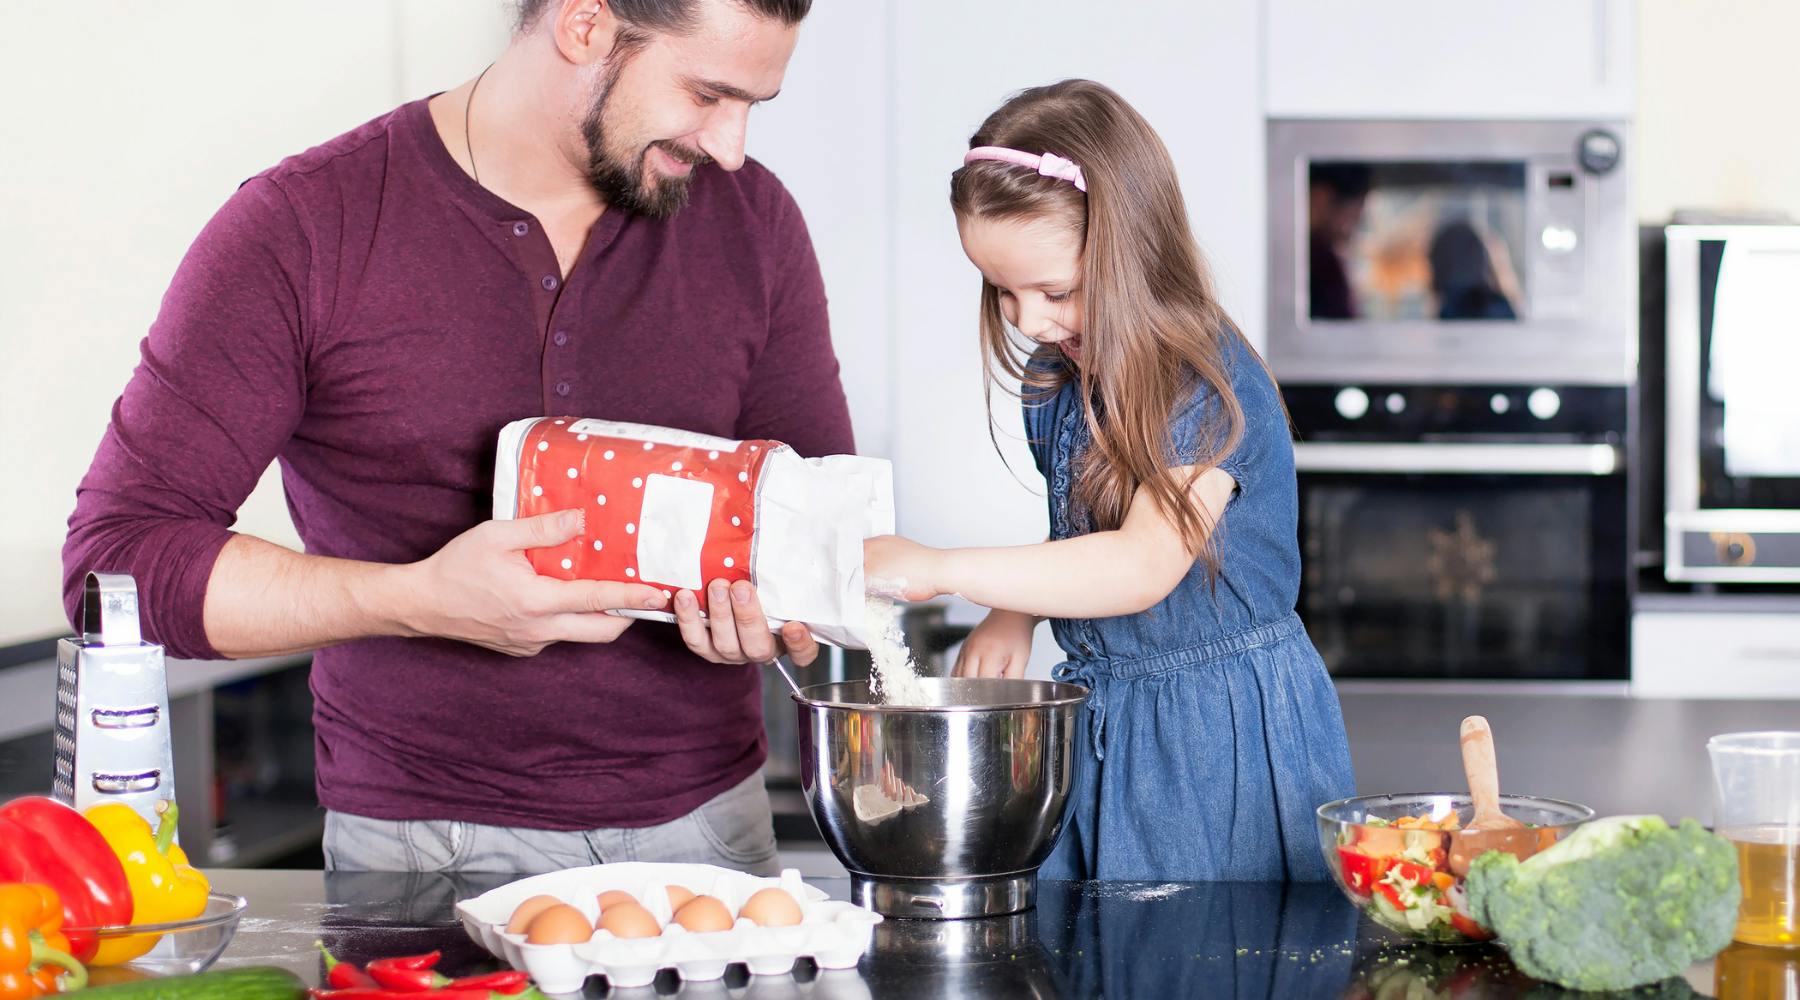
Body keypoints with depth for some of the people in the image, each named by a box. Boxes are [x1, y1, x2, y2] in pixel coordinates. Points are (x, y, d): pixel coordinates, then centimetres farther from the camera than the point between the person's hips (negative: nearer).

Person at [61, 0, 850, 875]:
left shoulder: (751, 221, 7)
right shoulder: (299, 232, -5)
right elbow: (115, 555, -8)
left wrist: (781, 602, -10)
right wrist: (420, 600, -20)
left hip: (704, 828, 3)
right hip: (423, 848, -3)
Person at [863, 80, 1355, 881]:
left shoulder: (1210, 385, -19)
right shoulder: (1060, 379, 6)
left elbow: (1143, 566, -30)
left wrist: (940, 569, -31)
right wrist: (1014, 613, -2)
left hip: (1221, 731, -7)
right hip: (1097, 722, 7)